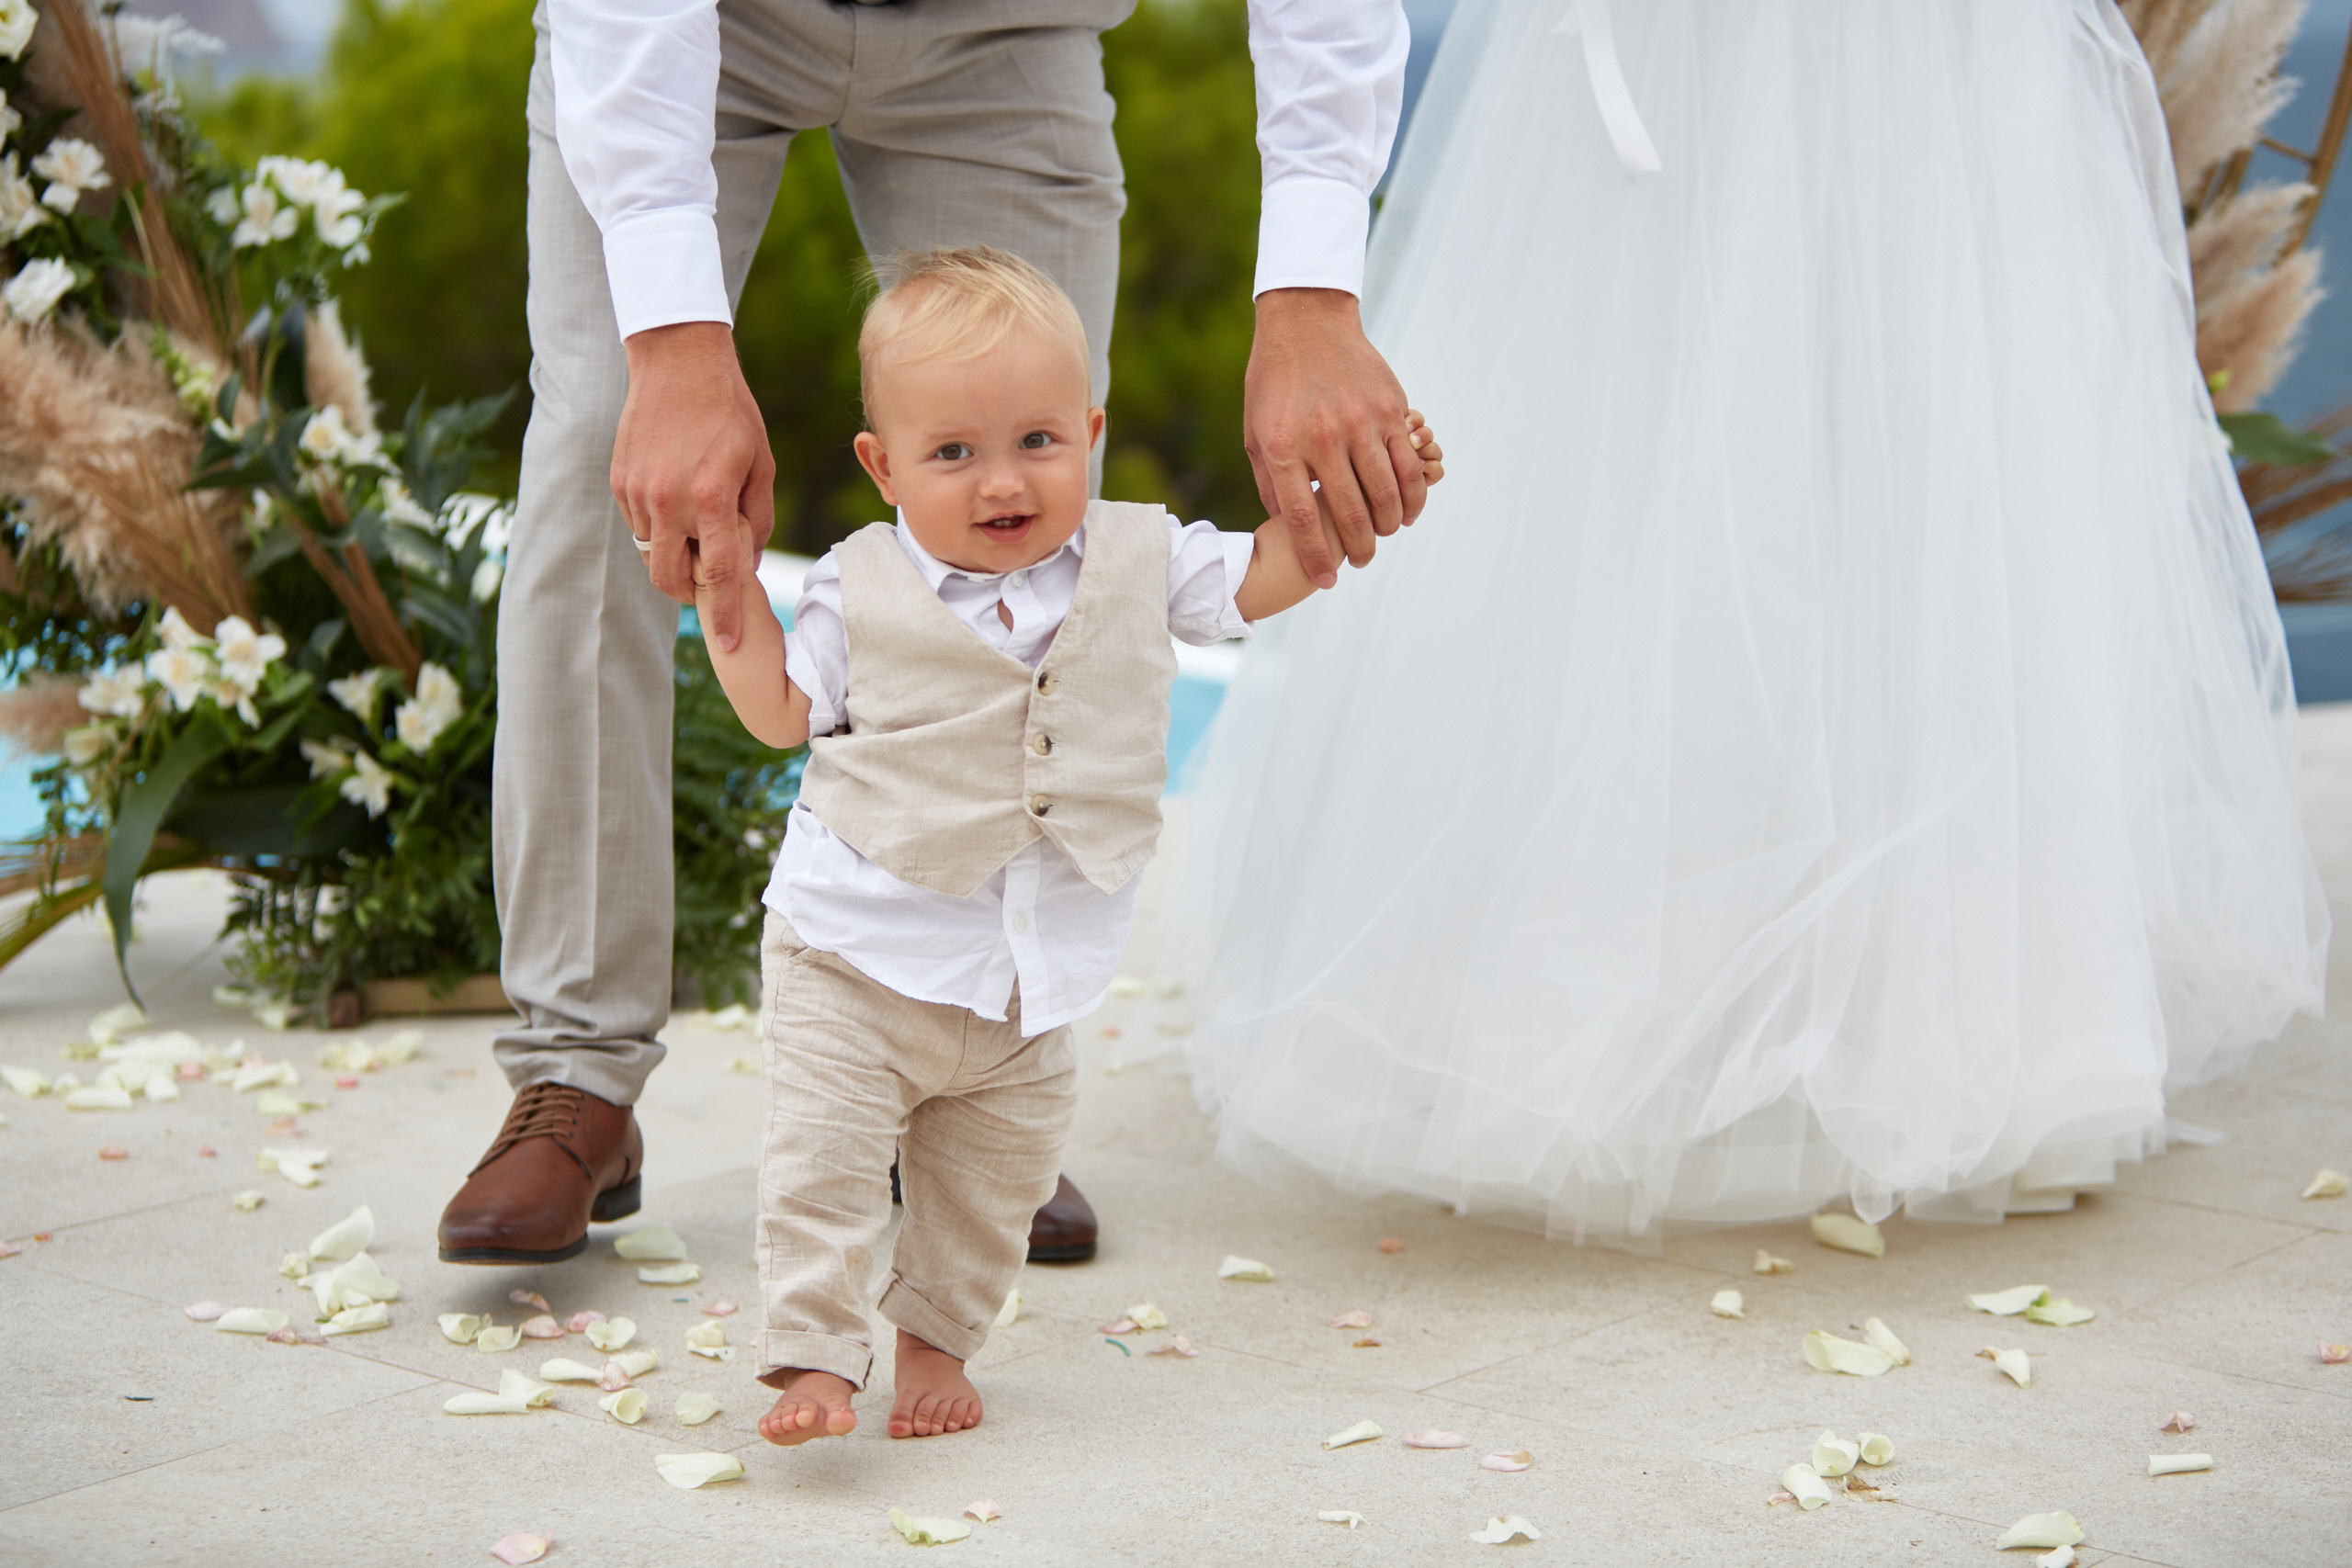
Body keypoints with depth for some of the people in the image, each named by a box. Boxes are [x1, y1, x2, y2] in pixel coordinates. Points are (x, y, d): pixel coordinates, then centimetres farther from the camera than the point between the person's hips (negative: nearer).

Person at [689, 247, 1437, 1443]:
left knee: (995, 1175, 15)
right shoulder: (862, 590, -8)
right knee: (825, 1162, -8)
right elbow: (785, 711, 4)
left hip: (1030, 981, 3)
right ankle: (811, 1355, 2)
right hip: (859, 954, -3)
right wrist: (730, 601, -6)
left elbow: (1260, 578, 8)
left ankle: (936, 1342, 34)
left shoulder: (1138, 559, -2)